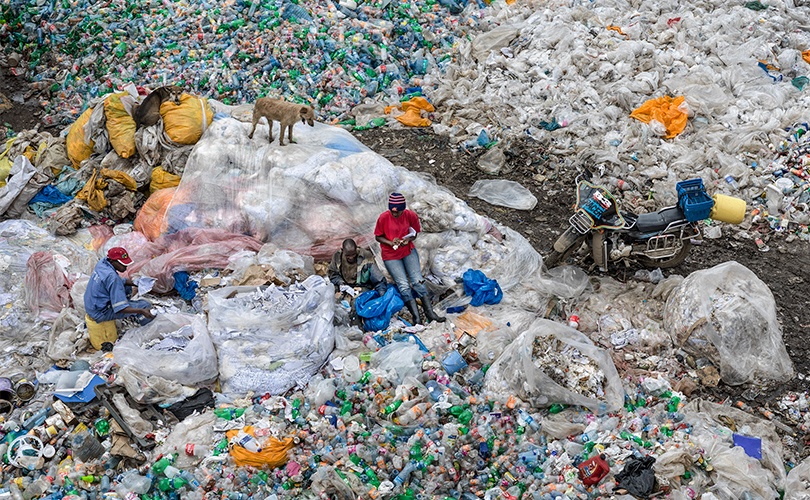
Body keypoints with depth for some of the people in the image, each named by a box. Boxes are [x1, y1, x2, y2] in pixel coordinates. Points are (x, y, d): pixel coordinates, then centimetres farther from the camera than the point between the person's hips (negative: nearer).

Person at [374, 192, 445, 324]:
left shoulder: (411, 215, -10)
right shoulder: (383, 218, -15)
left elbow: (414, 233, 5)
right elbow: (378, 237, -3)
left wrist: (408, 240, -17)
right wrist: (391, 243, -21)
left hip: (408, 250, 2)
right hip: (391, 255, -2)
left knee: (418, 281, -12)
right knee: (403, 285, -13)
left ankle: (430, 313, -12)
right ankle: (416, 318, -16)